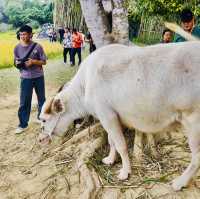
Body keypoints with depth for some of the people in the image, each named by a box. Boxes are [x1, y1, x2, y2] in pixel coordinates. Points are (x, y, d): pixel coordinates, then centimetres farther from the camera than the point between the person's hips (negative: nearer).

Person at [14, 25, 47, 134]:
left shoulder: (37, 46, -10)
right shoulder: (17, 48, -3)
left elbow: (44, 61, -5)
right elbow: (16, 62, 6)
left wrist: (33, 61, -22)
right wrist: (18, 63, -17)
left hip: (38, 77, 0)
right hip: (25, 78, 0)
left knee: (41, 99, 15)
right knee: (24, 102, 1)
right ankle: (23, 124, 11)